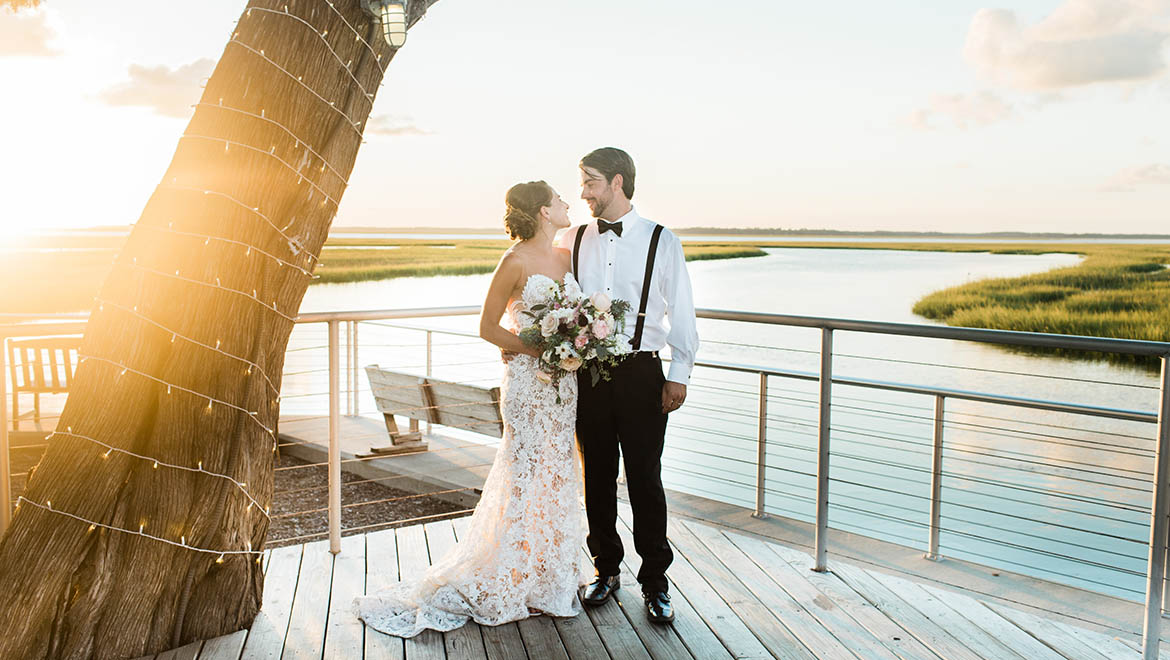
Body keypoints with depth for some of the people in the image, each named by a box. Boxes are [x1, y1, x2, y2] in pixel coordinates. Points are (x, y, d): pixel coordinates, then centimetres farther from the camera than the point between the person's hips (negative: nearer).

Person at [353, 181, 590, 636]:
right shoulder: (516, 262, -11)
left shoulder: (567, 257, 9)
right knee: (524, 476, -2)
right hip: (527, 380, -7)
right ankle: (506, 583, 14)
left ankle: (551, 577, 27)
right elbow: (488, 328, -8)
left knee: (559, 475, 12)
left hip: (564, 381, 7)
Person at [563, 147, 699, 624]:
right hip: (587, 372, 3)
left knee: (645, 480, 2)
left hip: (641, 374, -3)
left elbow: (681, 312, 1)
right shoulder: (571, 241, 7)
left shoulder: (661, 241, 0)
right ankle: (606, 570, 29)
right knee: (597, 478, 11)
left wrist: (679, 375, -3)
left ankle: (654, 581, 17)